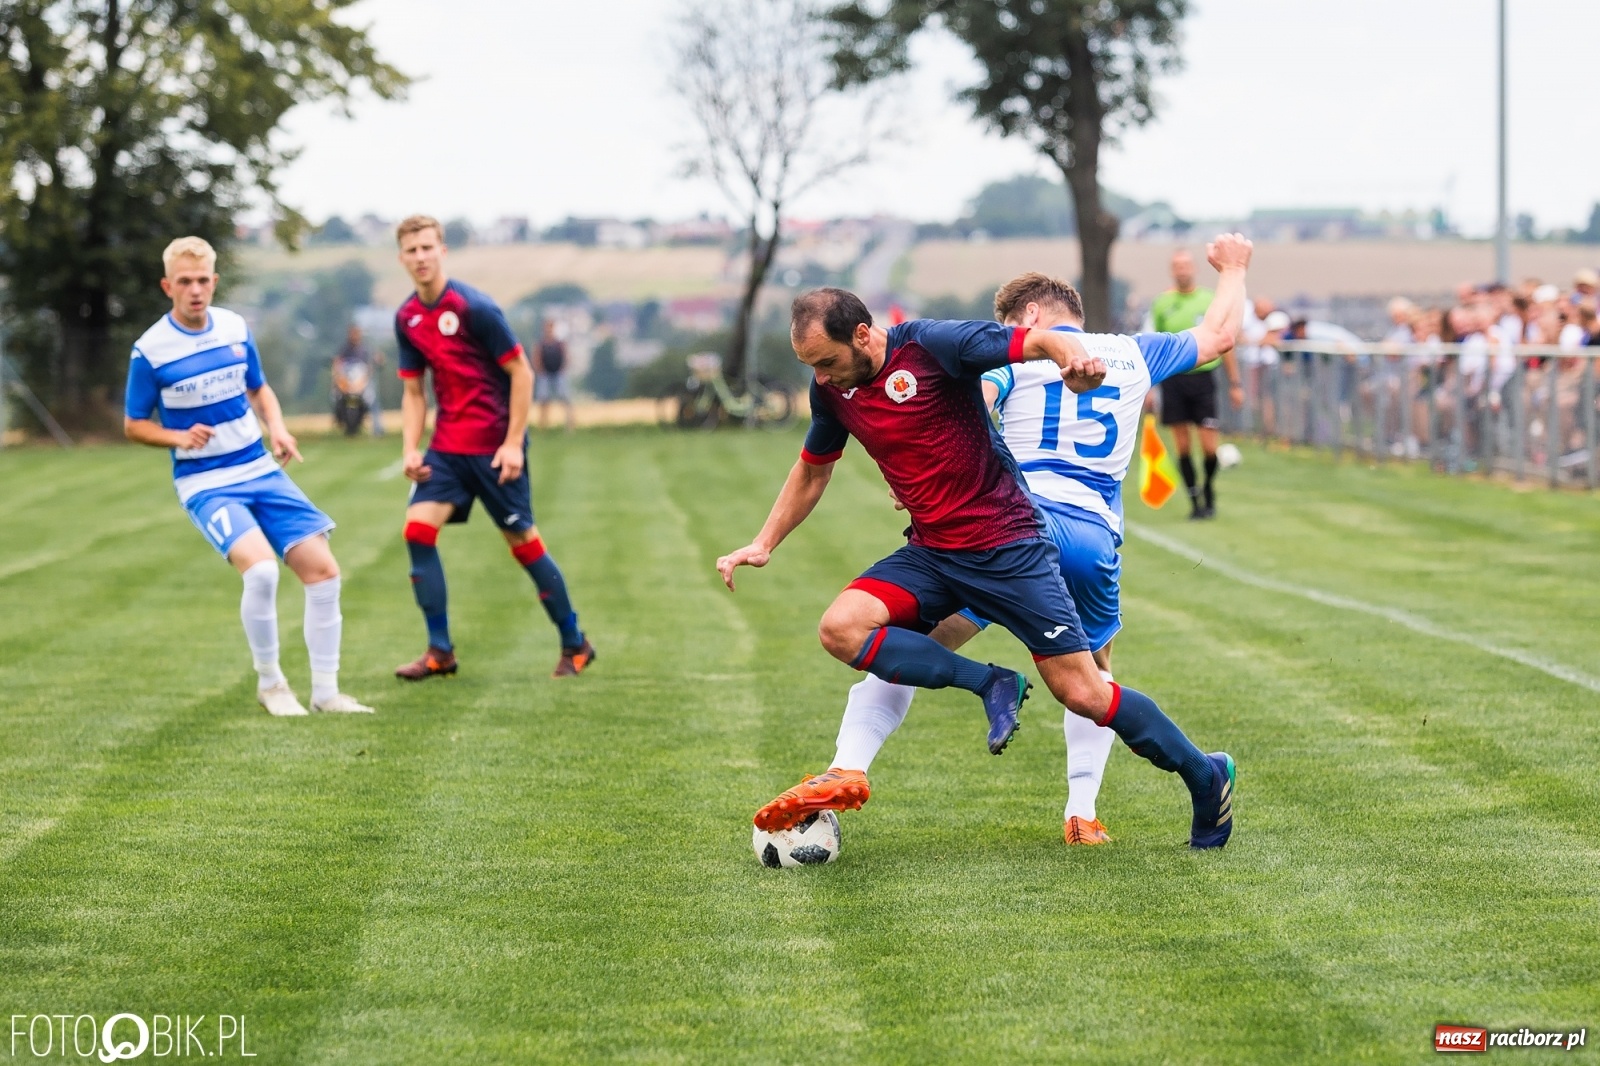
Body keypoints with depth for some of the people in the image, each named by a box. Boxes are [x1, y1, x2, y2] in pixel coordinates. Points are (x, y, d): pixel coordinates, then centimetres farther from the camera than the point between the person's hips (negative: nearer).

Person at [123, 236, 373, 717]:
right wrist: (179, 437, -19)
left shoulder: (235, 329, 2)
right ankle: (269, 683, -7)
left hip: (261, 470, 5)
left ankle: (325, 691, 9)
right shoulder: (150, 351, -11)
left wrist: (277, 428, -2)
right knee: (260, 567, -28)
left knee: (323, 570, -4)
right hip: (205, 483, -5)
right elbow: (133, 425, 0)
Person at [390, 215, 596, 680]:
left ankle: (575, 645, 18)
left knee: (523, 542, 1)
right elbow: (413, 392, 12)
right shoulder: (407, 318, 5)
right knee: (418, 528, -11)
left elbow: (521, 372, -12)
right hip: (447, 446, 6)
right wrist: (410, 450, -1)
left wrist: (513, 443, -15)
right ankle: (439, 650, -3)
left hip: (495, 446, -6)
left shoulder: (473, 308, -14)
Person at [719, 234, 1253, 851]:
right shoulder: (832, 390, 3)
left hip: (1007, 546, -6)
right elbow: (812, 471, 21)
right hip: (932, 555, 6)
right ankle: (991, 685, -10)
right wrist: (763, 545, 15)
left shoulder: (930, 345, -16)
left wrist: (1076, 360, -41)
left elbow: (1041, 341, -19)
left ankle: (1204, 775, 15)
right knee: (841, 628, -20)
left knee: (1081, 693, -6)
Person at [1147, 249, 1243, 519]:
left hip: (1203, 376, -1)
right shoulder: (1161, 303, 5)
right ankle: (1194, 500, 11)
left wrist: (1234, 384, 7)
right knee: (1182, 444, 2)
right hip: (1172, 379, 1)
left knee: (1209, 444, -6)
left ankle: (1209, 492, 17)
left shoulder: (1211, 301, 4)